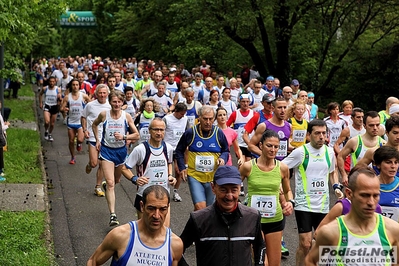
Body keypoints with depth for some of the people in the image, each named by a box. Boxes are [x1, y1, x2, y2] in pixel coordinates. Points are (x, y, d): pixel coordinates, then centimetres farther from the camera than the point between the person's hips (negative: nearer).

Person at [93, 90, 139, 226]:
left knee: (116, 180, 23)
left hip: (121, 150, 3)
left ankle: (106, 184, 60)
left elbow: (136, 135, -3)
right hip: (106, 150, -3)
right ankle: (112, 215, -16)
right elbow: (94, 124, 14)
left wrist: (124, 136, -19)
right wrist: (97, 140, 7)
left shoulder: (127, 116, -7)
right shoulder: (104, 115, -8)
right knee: (110, 183, -13)